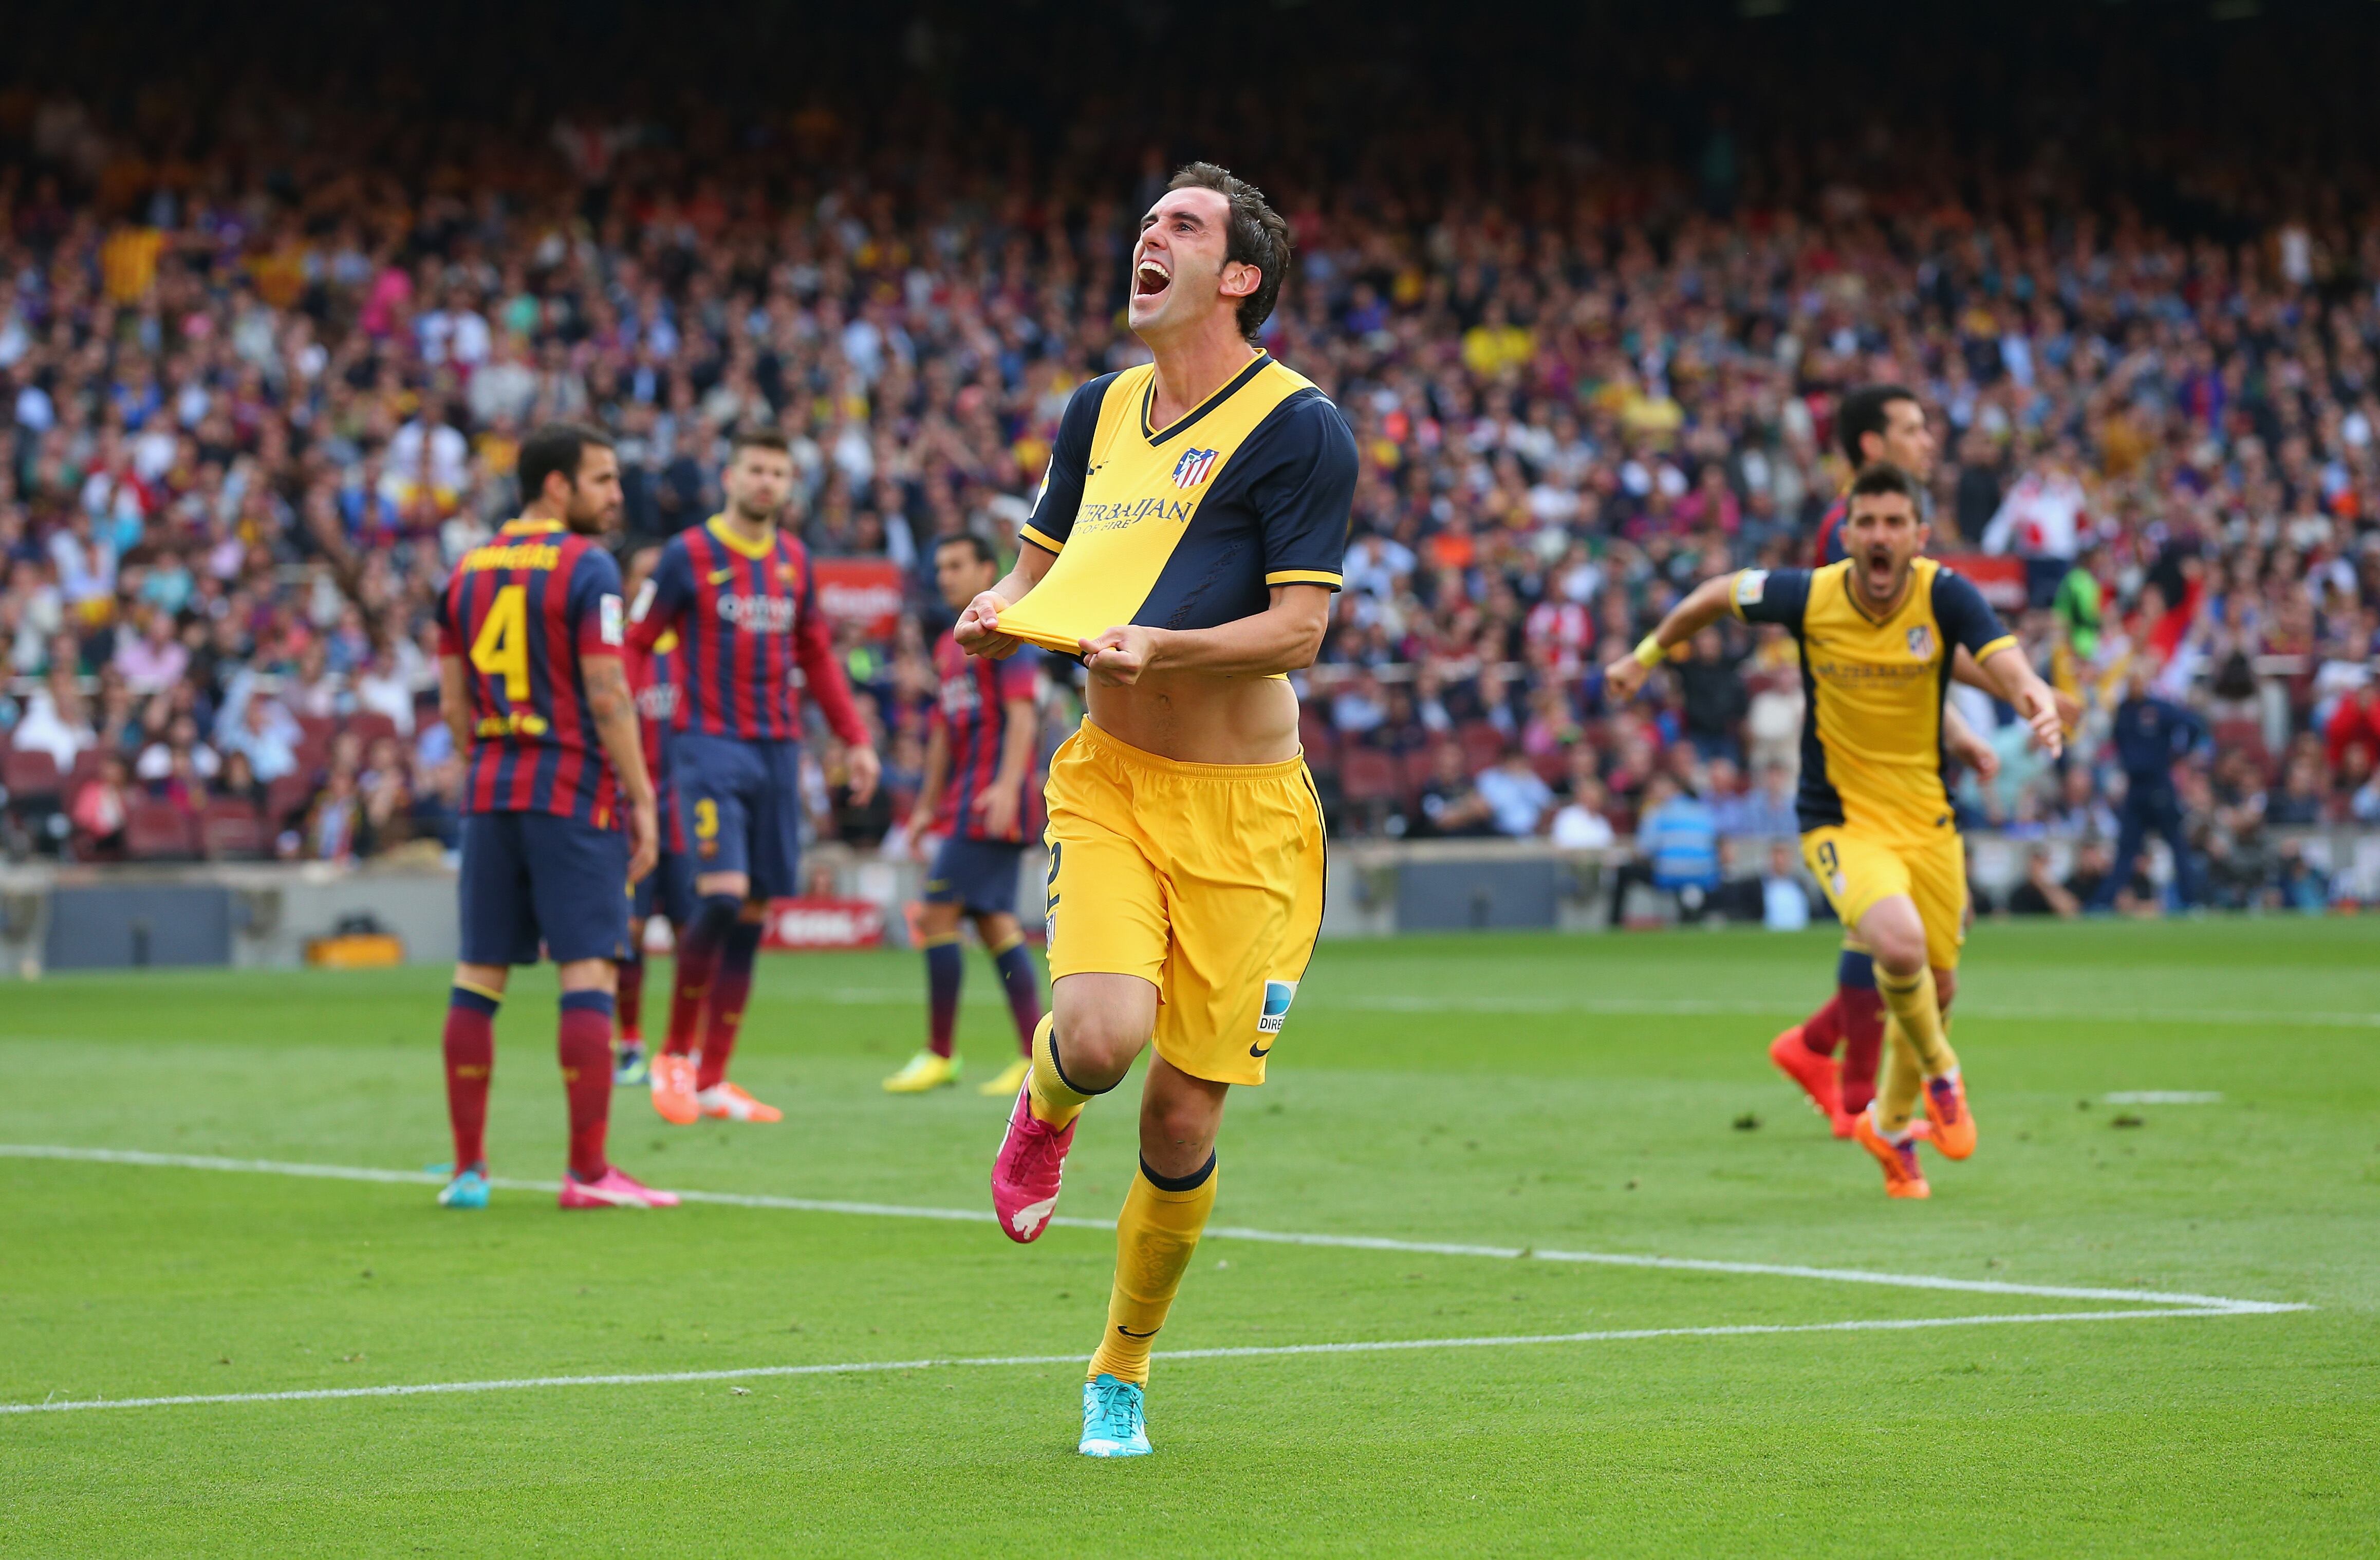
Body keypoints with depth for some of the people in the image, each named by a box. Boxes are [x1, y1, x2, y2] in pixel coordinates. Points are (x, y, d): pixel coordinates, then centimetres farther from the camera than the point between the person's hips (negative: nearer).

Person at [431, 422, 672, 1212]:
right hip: (573, 793, -6)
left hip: (489, 797, 6)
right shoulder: (586, 569, -8)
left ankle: (467, 1168, 10)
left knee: (478, 979, 8)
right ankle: (588, 1171, -8)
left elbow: (453, 707, 11)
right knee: (587, 973, -5)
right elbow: (607, 696, -14)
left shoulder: (467, 571, 11)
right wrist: (642, 799, -9)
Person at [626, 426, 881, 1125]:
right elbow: (633, 646, -2)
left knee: (754, 914, 4)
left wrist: (856, 739, 15)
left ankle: (712, 1082, 10)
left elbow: (817, 656, 22)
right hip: (710, 746, -6)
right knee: (722, 896, -20)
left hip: (778, 751, 6)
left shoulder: (794, 560, 13)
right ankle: (674, 1055, -1)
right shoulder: (687, 555, -3)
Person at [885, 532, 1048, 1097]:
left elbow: (1022, 714, -15)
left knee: (938, 915, -11)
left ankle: (938, 1055, -7)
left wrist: (1008, 785, -24)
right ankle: (1038, 1056, 5)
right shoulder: (950, 645, 20)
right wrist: (928, 805, 23)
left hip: (991, 800, -9)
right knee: (995, 923, 6)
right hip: (965, 798, 9)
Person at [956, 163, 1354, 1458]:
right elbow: (1045, 563, 22)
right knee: (1102, 1032, -25)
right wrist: (1001, 617, -1)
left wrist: (1162, 647, -28)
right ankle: (1046, 1101, 14)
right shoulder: (1100, 411, 9)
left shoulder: (1300, 428, -8)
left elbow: (1299, 625, -13)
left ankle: (1121, 1374, 22)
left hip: (1244, 807, -3)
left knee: (1184, 1122, 1)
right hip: (1110, 780, 3)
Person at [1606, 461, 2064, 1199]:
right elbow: (1720, 593, 5)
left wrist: (2038, 703, -50)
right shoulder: (1810, 596, -14)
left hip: (1927, 821, 3)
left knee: (1934, 989, 11)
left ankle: (1890, 1124, 40)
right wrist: (1647, 655, 14)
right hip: (1842, 821, -3)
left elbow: (2006, 663, -28)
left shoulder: (1944, 595, -14)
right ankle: (1940, 1072, 2)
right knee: (1900, 945, -29)